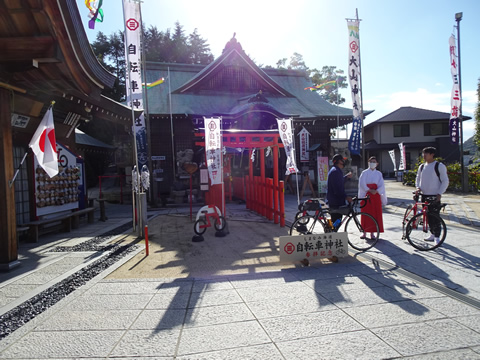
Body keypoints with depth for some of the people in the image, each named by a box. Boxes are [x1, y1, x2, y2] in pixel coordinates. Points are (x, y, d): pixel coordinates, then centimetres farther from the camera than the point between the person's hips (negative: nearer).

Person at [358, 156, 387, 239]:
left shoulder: (379, 174, 12)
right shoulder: (364, 173, 6)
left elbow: (382, 185, 4)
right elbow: (361, 183, -4)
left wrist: (376, 191, -13)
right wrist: (369, 190, -15)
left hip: (376, 194, 2)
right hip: (366, 195, -2)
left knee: (376, 213, -1)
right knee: (365, 213, -3)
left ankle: (372, 232, 5)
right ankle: (365, 232, 4)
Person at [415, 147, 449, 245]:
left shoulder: (440, 166, -5)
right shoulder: (422, 166, 11)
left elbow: (445, 181, -5)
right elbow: (418, 178, 20)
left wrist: (439, 193, -14)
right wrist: (418, 187, 0)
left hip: (435, 196, -6)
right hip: (424, 196, 6)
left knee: (435, 217, -6)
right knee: (428, 216, 11)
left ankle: (437, 236, 3)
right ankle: (432, 234, 23)